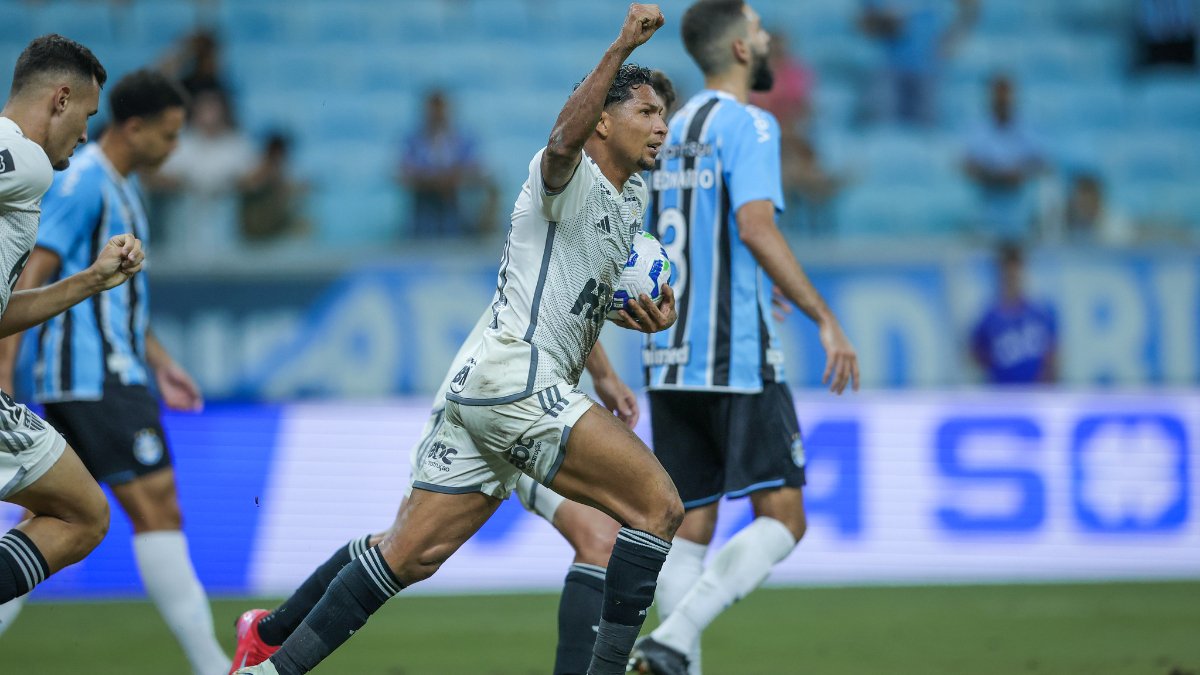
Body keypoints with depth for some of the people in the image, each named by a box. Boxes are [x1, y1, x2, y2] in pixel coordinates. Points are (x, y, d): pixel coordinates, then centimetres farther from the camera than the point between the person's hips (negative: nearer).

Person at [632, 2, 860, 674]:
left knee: (689, 530, 8)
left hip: (670, 360, 8)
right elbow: (757, 228, -21)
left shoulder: (672, 130, 17)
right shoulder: (747, 125, -8)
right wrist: (826, 319, -23)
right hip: (737, 357, -8)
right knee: (782, 518, -5)